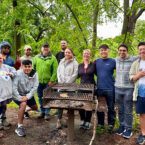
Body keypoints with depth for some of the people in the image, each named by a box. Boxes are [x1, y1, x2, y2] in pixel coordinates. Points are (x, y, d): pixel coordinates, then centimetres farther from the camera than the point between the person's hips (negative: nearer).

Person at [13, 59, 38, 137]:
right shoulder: (18, 74, -27)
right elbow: (14, 87, -28)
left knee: (35, 108, 14)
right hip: (18, 94, -5)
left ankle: (24, 110, 49)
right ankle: (19, 127, -23)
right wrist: (19, 98, -31)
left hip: (28, 94, 6)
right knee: (23, 104, -33)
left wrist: (27, 96, -24)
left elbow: (35, 87, -14)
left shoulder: (34, 74, -15)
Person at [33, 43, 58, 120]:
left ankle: (47, 113, 13)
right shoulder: (36, 57, 7)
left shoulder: (53, 58, -3)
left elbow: (55, 71, -8)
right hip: (39, 82, 4)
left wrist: (52, 80, -13)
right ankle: (42, 112, 25)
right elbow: (33, 69, 6)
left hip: (48, 82, -3)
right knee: (40, 98, 12)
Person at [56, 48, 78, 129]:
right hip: (61, 84, 4)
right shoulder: (61, 62, 17)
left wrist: (67, 82, -11)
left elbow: (75, 74, -7)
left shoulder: (74, 63, 0)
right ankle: (59, 120, 4)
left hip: (70, 85, -4)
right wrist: (60, 81, 0)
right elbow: (58, 72, 13)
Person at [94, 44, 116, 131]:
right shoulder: (96, 61, 4)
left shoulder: (113, 61, -6)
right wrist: (101, 77, 7)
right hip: (99, 88, 3)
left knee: (111, 108, 8)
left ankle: (111, 124, 23)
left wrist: (115, 80, -5)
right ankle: (100, 123, 29)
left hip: (110, 88, -3)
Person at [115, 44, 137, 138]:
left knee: (128, 111, 3)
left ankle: (128, 129, 16)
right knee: (120, 110, 14)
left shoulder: (134, 59, -5)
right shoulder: (116, 60, 8)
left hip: (129, 89, -4)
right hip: (117, 88, 4)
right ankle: (122, 126, 29)